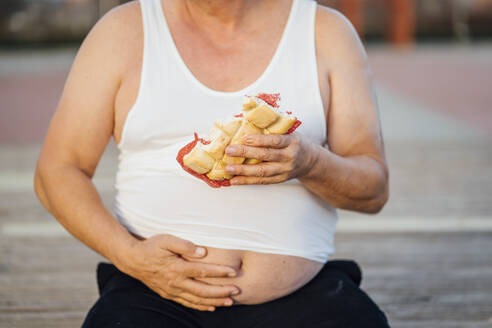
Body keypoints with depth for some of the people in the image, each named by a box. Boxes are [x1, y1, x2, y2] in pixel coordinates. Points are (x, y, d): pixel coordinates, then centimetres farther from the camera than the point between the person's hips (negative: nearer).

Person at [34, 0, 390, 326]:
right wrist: (129, 255, -11)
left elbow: (374, 190, 7)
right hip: (156, 295, 0)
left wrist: (311, 163, -16)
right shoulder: (122, 31, 6)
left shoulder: (328, 32, 8)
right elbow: (56, 173, 6)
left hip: (301, 296, 1)